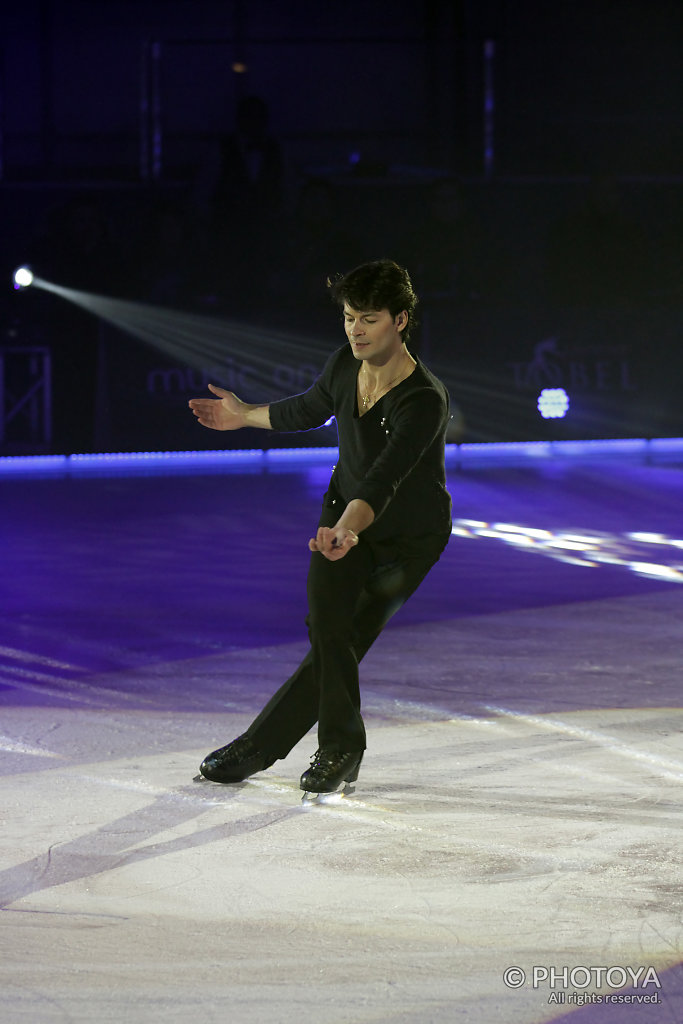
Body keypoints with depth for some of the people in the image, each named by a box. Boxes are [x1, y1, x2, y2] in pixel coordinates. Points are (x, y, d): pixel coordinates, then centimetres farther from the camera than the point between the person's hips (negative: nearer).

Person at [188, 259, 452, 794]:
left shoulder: (424, 400, -32)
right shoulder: (345, 365, -12)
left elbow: (383, 479, -44)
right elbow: (311, 409, 13)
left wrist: (347, 529, -61)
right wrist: (246, 416, 24)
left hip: (411, 537, -5)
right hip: (345, 508, 5)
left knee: (346, 641, -9)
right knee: (328, 631, -13)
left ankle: (258, 747, 2)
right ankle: (339, 750, 1)